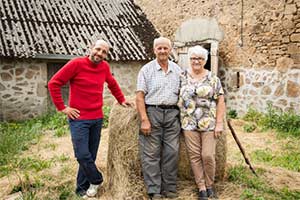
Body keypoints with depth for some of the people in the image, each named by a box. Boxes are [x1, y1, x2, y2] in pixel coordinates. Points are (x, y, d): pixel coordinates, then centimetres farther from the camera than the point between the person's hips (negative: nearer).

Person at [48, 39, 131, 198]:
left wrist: (121, 100, 24)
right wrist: (62, 107, -10)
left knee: (91, 155, 10)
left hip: (97, 119, 5)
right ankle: (96, 180, 19)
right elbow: (53, 83, -9)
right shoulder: (76, 64, -10)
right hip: (79, 119, -5)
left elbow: (112, 84, 25)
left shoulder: (105, 67, 6)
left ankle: (82, 188, 26)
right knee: (83, 155, -7)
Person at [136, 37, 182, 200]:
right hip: (152, 112, -3)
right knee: (151, 154, -1)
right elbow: (140, 96, -4)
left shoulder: (177, 70, 12)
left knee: (172, 152, 5)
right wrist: (144, 120, -12)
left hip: (172, 114, 3)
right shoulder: (146, 69, 2)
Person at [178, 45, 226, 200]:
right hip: (189, 124, 1)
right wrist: (179, 120, 1)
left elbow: (220, 101, 0)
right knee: (194, 156, 4)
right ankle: (201, 187, 18)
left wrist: (219, 123, -6)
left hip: (209, 123, -1)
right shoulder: (182, 77, 5)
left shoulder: (213, 78, 1)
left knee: (208, 155, -2)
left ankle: (209, 185, 22)